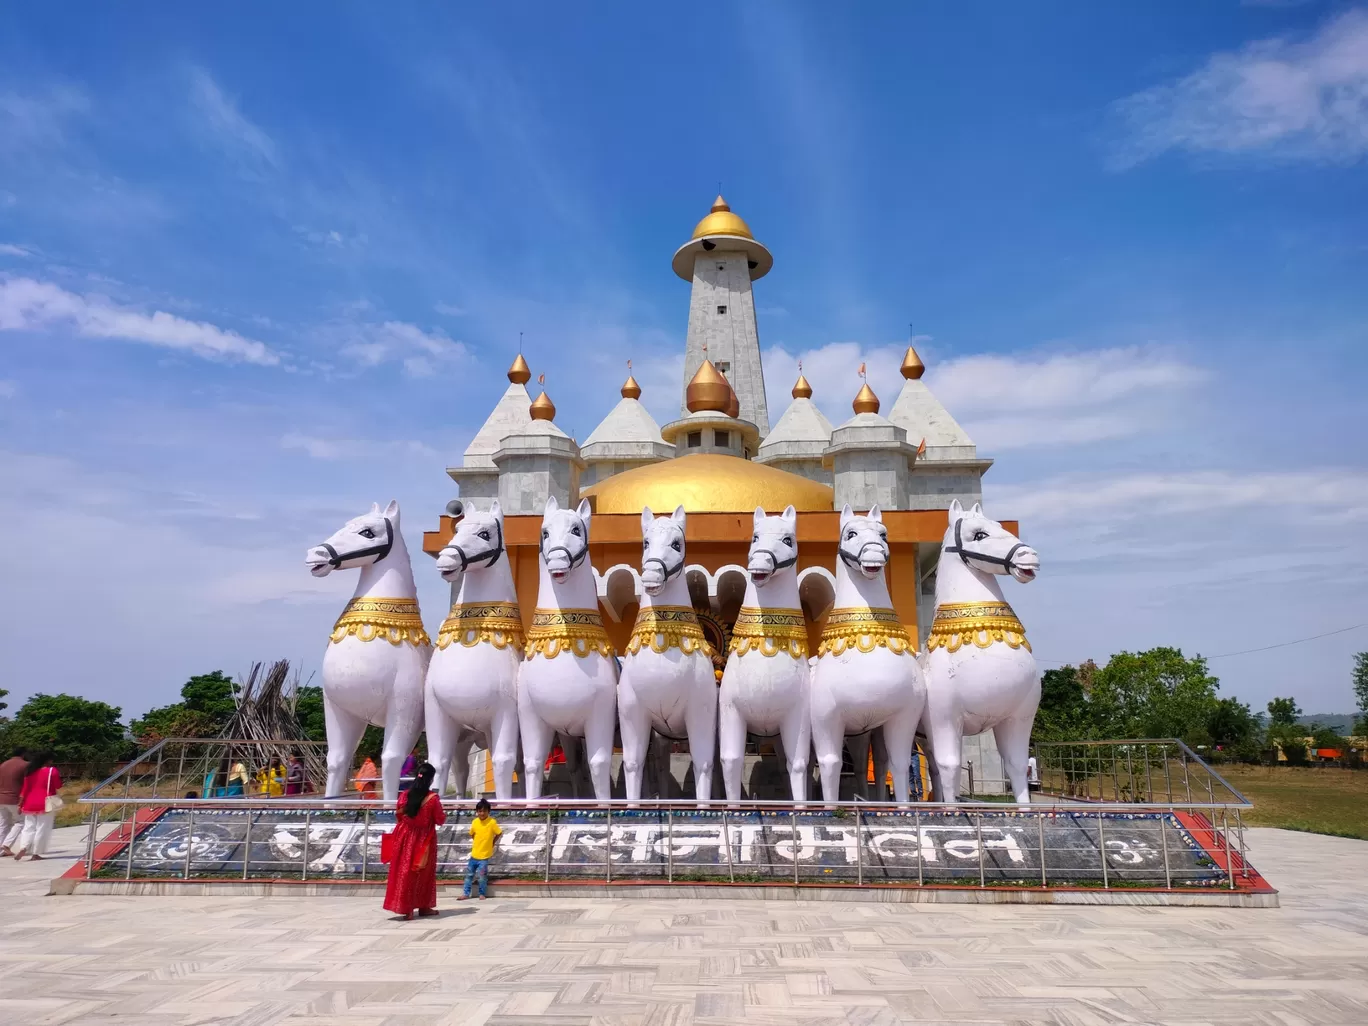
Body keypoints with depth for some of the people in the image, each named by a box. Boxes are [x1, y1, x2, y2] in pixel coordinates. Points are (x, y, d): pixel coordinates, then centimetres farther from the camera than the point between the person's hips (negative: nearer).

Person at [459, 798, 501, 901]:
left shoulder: (492, 822, -16)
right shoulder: (474, 822, -3)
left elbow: (499, 834, -7)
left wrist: (491, 843, -1)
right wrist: (478, 843, 6)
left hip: (485, 854, -5)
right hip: (474, 853, 5)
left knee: (482, 875, -2)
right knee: (469, 874, 11)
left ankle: (482, 894, 15)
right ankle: (466, 893, 22)